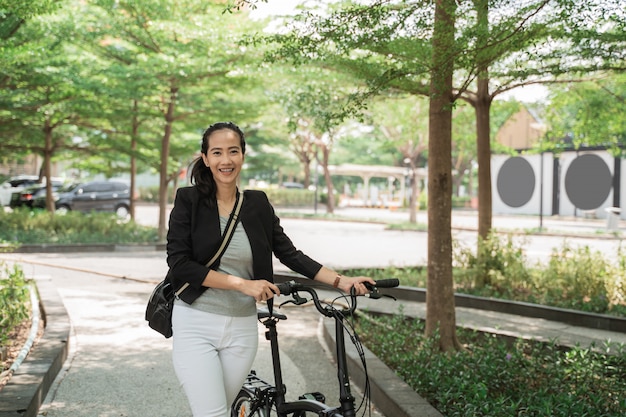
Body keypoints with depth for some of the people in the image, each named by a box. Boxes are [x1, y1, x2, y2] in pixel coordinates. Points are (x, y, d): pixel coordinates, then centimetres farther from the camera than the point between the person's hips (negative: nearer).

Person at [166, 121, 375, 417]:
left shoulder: (258, 204, 5)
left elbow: (290, 254, 7)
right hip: (196, 325, -3)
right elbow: (180, 264, -13)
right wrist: (242, 284, -18)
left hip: (241, 329, 3)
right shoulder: (189, 200, -5)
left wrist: (341, 281, -3)